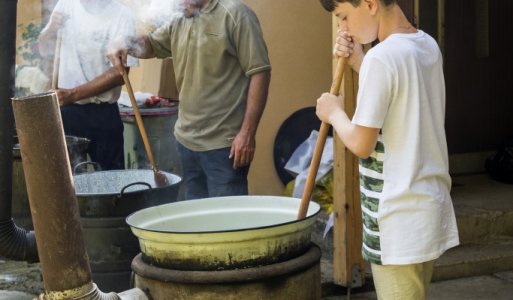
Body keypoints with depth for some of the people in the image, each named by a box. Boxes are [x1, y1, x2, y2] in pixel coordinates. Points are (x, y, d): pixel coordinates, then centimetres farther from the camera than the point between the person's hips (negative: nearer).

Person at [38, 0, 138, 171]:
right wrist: (51, 29, -9)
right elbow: (45, 50, 14)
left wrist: (72, 94, -22)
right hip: (64, 109, 4)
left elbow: (119, 73, -16)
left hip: (101, 114, -4)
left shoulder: (122, 16, -10)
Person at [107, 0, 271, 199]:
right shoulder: (179, 23, 12)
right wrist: (126, 44, 3)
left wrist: (247, 133, -17)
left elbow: (260, 72, -13)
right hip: (186, 140, 7)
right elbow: (150, 44, 29)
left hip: (224, 143, -7)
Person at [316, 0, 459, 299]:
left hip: (400, 217, -9)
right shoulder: (429, 46, 6)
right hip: (431, 204, 9)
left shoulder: (382, 57, -20)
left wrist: (334, 112, 0)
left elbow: (362, 144, -19)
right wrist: (358, 60, 11)